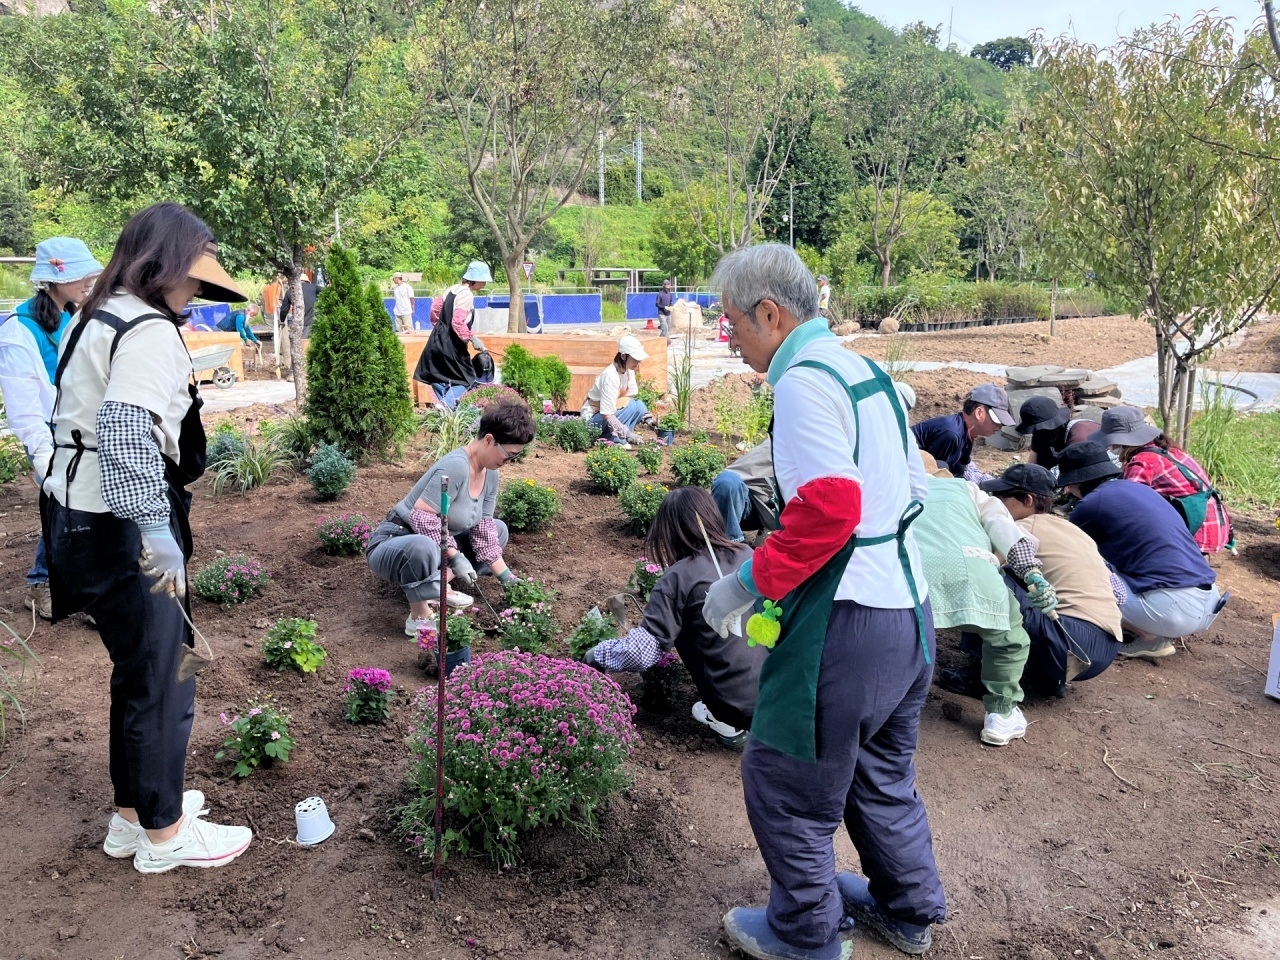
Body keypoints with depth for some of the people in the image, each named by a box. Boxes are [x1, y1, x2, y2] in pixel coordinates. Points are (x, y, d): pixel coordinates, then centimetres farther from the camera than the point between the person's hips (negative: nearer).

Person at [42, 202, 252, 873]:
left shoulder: (100, 319, 13)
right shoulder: (150, 331, -17)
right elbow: (127, 431, -29)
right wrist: (157, 529, -29)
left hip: (80, 519, 10)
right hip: (118, 533, -10)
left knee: (138, 673, 21)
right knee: (162, 680, 4)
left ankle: (133, 814, 35)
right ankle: (165, 835, 19)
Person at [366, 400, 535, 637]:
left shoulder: (490, 475, -1)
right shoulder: (456, 466, -27)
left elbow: (483, 530, 1)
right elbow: (422, 518, -30)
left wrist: (507, 579, -3)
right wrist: (455, 557, -27)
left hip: (434, 544, 9)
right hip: (394, 544, -9)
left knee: (498, 529, 12)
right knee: (423, 546, -43)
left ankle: (438, 584, 2)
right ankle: (419, 618, -17)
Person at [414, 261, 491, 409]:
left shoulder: (453, 288, 11)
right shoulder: (467, 294, -16)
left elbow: (436, 307, 19)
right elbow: (458, 323, -24)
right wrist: (473, 339, -19)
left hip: (439, 340, 9)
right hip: (451, 344, -9)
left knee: (440, 379, 13)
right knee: (466, 378, 0)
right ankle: (445, 407, -16)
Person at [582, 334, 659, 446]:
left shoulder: (629, 371, -4)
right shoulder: (610, 376, -28)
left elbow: (633, 397, 2)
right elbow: (606, 414, -30)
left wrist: (648, 419, -11)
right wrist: (627, 433, -31)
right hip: (593, 418, -8)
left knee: (640, 406, -11)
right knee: (632, 406, -25)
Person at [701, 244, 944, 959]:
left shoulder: (804, 380, -15)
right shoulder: (867, 370, 13)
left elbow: (828, 505, -26)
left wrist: (752, 581, -16)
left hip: (849, 622, -10)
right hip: (909, 605, 10)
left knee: (784, 779, 9)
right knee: (883, 774, 26)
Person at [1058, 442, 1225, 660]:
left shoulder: (1091, 504, -3)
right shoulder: (1137, 487, 19)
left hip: (1173, 608, -9)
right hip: (1208, 602, 9)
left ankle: (1152, 639, 1)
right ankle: (1164, 634, 11)